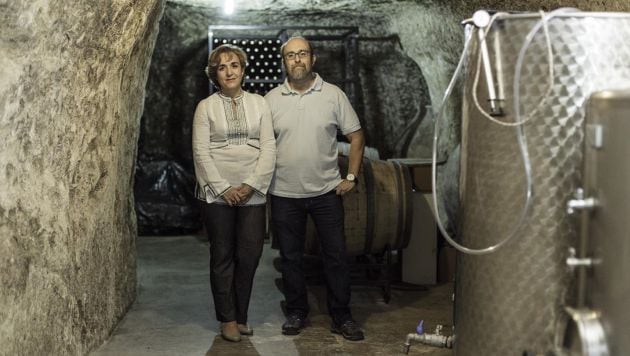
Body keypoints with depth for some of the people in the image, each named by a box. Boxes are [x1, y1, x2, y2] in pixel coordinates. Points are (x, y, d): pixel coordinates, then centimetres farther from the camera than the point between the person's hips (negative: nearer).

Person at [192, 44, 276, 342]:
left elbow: (268, 148, 1)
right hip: (217, 193, -1)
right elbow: (201, 152, -4)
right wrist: (223, 188, -11)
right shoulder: (206, 107, 3)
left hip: (253, 193, 1)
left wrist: (251, 185, -9)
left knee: (250, 255, 1)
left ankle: (241, 316, 16)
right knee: (223, 257, 5)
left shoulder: (259, 104, 7)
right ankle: (228, 319, 15)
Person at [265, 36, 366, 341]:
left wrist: (351, 177, -2)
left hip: (326, 191, -1)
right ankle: (296, 313, 24)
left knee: (336, 256, 3)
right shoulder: (271, 100, 1)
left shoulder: (333, 95, -2)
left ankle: (341, 317, 14)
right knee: (290, 257, 10)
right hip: (284, 194, 1)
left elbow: (356, 136, 3)